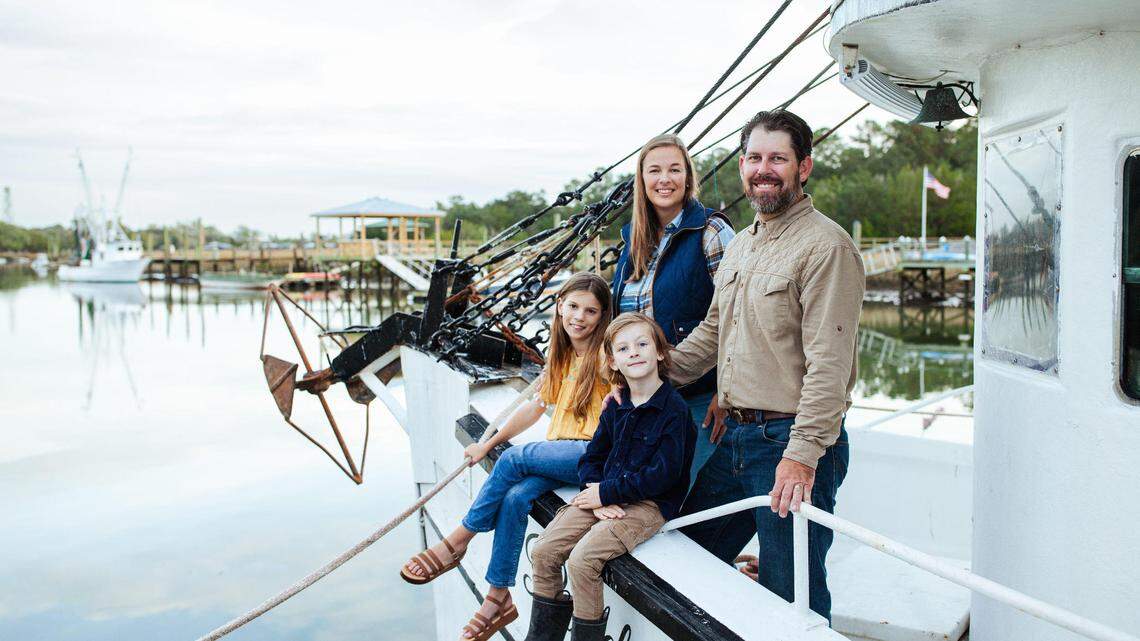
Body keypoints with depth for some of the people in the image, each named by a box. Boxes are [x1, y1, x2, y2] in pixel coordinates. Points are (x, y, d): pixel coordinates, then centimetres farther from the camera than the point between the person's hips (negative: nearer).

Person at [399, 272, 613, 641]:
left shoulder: (605, 356, -8)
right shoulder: (560, 355, 13)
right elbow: (536, 407, 19)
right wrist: (488, 443, 20)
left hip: (593, 454, -6)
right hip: (558, 451, 6)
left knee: (513, 459, -23)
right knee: (515, 497, -20)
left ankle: (458, 542, -7)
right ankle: (498, 597, -11)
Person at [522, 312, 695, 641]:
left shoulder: (674, 408, -13)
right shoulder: (616, 406, 9)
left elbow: (663, 475, -18)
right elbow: (592, 457, 12)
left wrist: (606, 492, -14)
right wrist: (596, 494, -9)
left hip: (650, 504, -7)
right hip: (604, 494, 7)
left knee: (582, 560, -25)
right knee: (543, 552, -5)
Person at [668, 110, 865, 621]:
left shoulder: (826, 246, -13)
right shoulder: (740, 245, 15)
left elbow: (828, 363, -19)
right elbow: (712, 333, 23)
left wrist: (803, 455, -23)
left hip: (793, 445, -8)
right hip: (735, 438, 8)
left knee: (793, 598, 4)